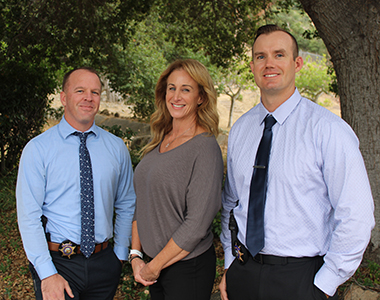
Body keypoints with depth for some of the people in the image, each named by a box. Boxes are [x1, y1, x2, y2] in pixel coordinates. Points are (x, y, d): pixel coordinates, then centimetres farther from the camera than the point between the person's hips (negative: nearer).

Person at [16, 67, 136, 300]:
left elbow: (126, 206, 10)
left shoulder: (117, 147, 3)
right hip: (57, 262, -3)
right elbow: (29, 216, -10)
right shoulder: (37, 149, -6)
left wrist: (120, 255, 6)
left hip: (104, 262, 3)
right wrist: (47, 273, -14)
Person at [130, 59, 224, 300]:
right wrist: (136, 255, 1)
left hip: (189, 269, -6)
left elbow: (196, 224, -19)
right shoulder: (158, 142, 5)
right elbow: (142, 203, 9)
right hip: (154, 265, 6)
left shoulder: (205, 148, -16)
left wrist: (154, 267, -12)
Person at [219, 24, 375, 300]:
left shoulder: (329, 129, -13)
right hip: (243, 273, 5)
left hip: (300, 277, -4)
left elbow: (356, 218, -14)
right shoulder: (240, 130, 4)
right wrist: (229, 267, 9)